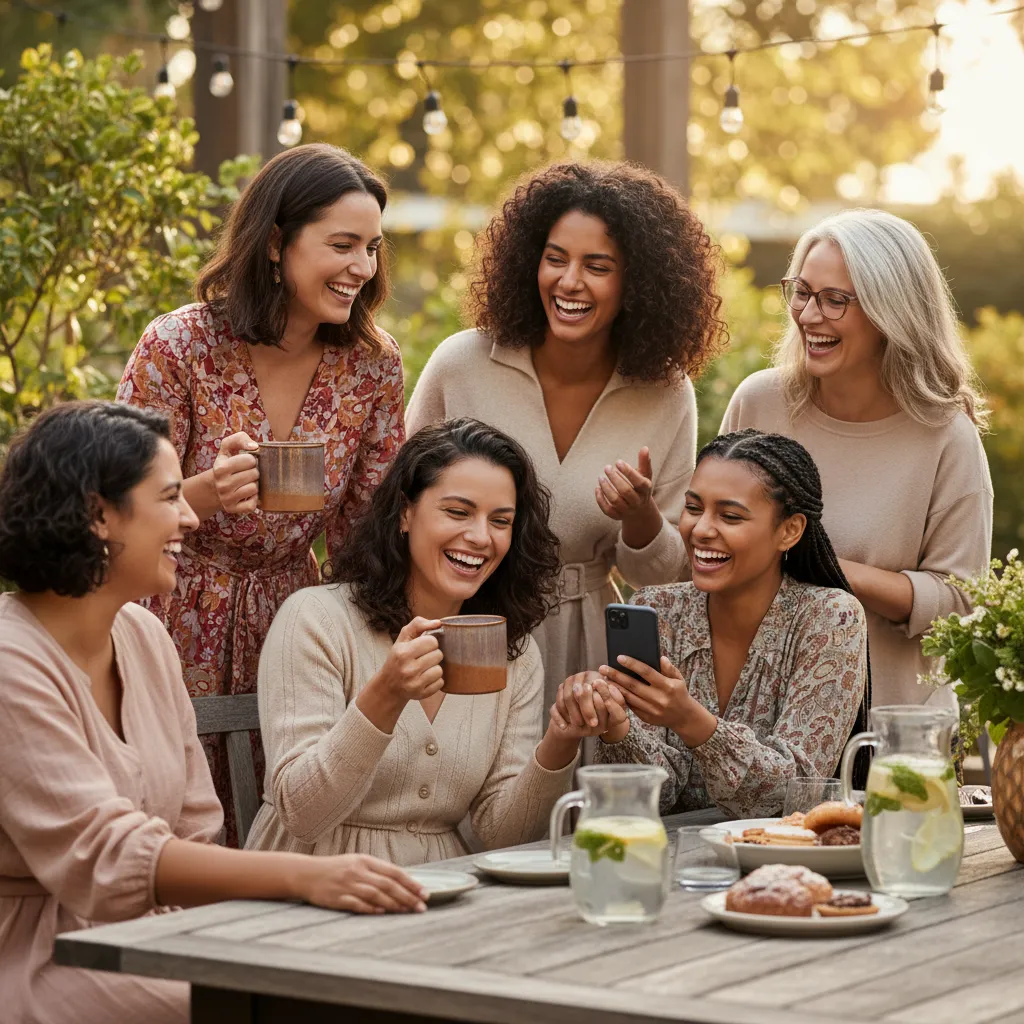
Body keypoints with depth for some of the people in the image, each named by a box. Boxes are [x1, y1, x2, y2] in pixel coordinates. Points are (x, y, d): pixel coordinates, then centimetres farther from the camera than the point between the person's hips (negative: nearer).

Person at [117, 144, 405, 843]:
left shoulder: (374, 365, -4)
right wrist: (207, 492, -30)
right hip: (177, 623, -3)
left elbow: (366, 530, 6)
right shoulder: (180, 346, -15)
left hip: (288, 625, 3)